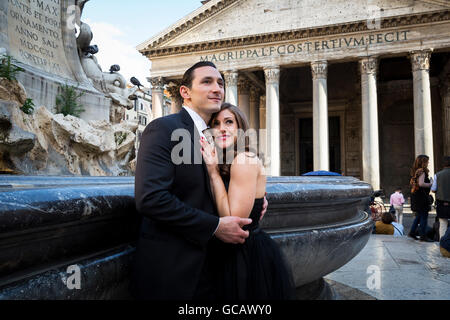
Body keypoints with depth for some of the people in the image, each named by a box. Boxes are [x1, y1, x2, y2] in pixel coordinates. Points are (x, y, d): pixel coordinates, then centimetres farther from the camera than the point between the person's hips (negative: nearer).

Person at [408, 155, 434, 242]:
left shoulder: (415, 171, 12)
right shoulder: (422, 171, -15)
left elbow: (411, 183, 20)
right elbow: (421, 184, -27)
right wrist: (431, 184, -13)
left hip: (415, 195, 9)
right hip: (421, 196, -9)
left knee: (419, 215, 18)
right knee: (424, 216, -2)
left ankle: (412, 232, 21)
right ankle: (423, 236, 2)